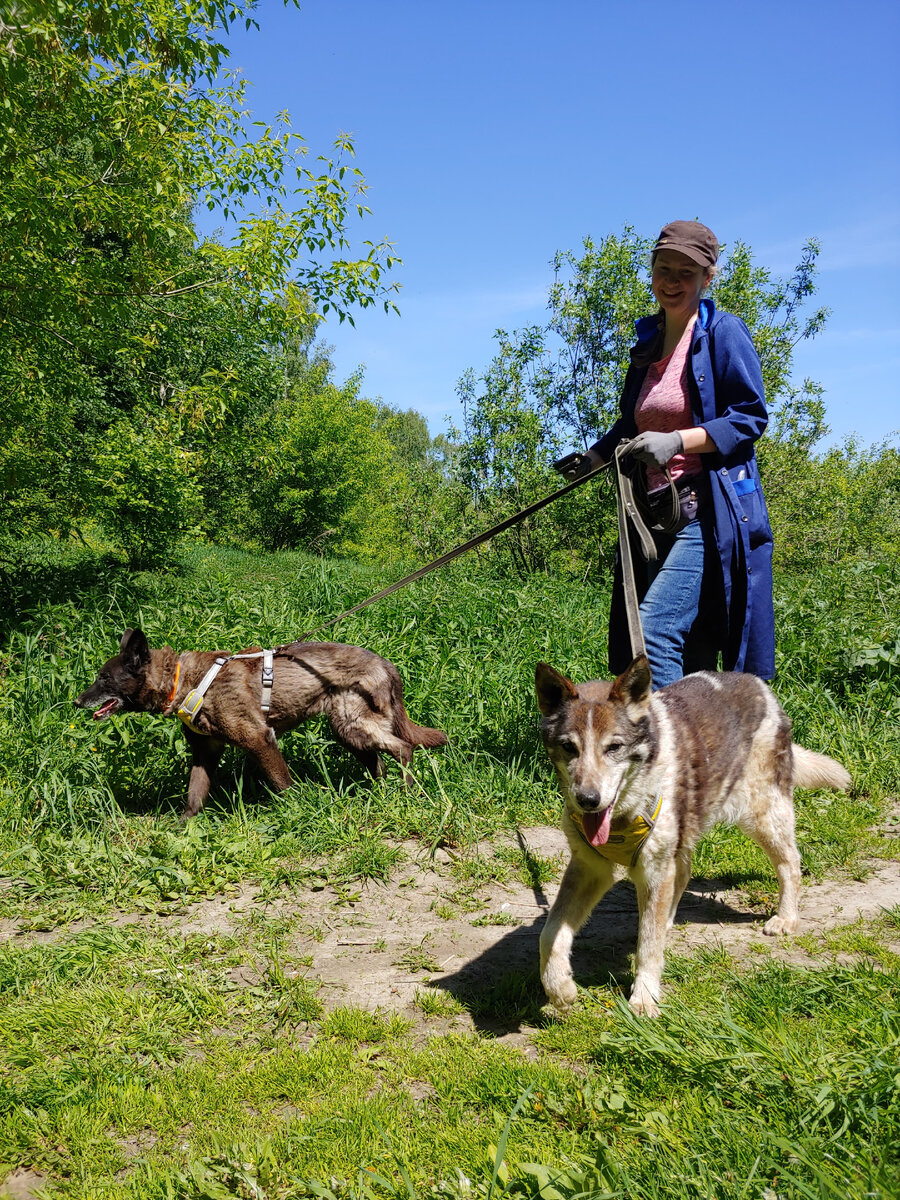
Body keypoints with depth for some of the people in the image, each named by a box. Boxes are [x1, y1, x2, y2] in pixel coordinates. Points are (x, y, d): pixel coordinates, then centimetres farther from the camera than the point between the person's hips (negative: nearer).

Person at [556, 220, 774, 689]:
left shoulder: (724, 333, -2)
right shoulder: (647, 346, 18)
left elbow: (751, 416, -8)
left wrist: (678, 441, -20)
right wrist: (593, 456, 13)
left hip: (709, 513, -7)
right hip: (655, 515, 7)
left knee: (654, 633, -19)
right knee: (689, 658, 8)